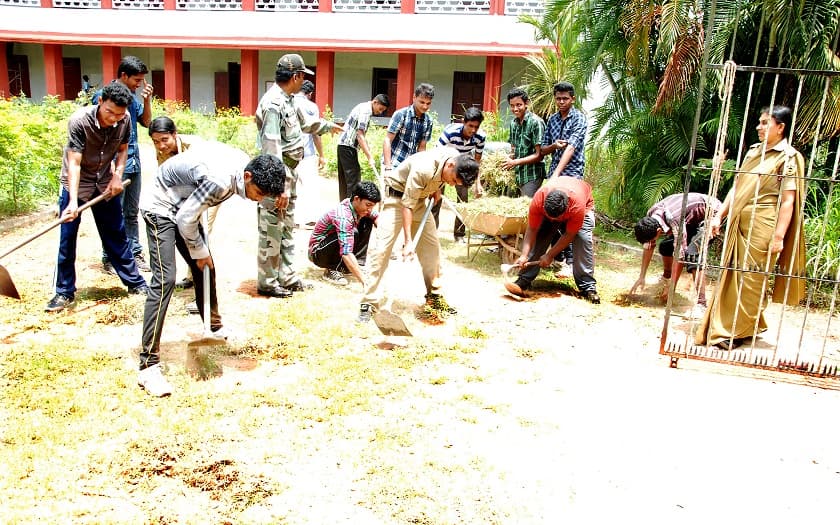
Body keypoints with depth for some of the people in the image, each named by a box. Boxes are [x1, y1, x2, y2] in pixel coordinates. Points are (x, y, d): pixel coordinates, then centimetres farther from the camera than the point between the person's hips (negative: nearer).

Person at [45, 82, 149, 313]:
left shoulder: (124, 121, -13)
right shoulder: (79, 121, -26)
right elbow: (74, 163, -27)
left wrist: (117, 175, -9)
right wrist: (73, 201, -34)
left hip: (105, 184, 3)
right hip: (75, 183, -3)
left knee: (117, 235, 9)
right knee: (67, 239, -1)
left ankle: (135, 283, 20)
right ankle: (64, 293, 11)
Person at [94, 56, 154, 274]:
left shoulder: (132, 97, 9)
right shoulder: (103, 96, -11)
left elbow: (146, 122, 16)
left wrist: (147, 100, 0)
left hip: (134, 163, 7)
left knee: (131, 213, 14)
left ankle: (134, 254, 23)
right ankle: (110, 259, 10)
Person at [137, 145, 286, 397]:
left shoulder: (244, 163, -8)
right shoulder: (220, 180, -35)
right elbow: (185, 219, -27)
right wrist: (199, 251, -10)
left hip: (183, 205, 9)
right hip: (161, 207, -9)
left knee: (205, 268, 14)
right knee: (164, 280, -17)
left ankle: (214, 327, 36)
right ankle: (148, 367, -16)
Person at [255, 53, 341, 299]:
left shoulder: (288, 100, 11)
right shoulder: (273, 104, -20)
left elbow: (304, 121, 32)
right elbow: (271, 149, -25)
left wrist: (328, 125, 48)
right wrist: (280, 186, -27)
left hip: (290, 173, 10)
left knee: (287, 227, 16)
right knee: (272, 230, -1)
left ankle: (286, 277, 27)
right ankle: (267, 282, 9)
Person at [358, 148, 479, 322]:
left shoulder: (457, 158, -15)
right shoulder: (423, 169, -37)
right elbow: (407, 205, -32)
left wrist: (436, 189, -1)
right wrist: (408, 242, -33)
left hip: (421, 198, 7)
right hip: (397, 196, -7)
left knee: (432, 246, 7)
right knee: (382, 248, -13)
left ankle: (434, 296, 20)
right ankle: (369, 303, -9)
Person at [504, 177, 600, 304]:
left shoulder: (577, 205, -44)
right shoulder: (538, 200, -38)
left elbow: (569, 235, -31)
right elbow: (532, 230, -28)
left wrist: (550, 255, -28)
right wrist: (524, 255, -38)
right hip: (549, 208, 2)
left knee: (583, 238, -24)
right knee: (539, 237, -17)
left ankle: (587, 287, -19)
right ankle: (524, 281, -17)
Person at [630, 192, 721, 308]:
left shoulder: (675, 220, -38)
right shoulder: (650, 216, -14)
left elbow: (680, 255, -34)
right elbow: (648, 246, -3)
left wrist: (671, 287, -28)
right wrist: (641, 277, -2)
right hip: (692, 218, 8)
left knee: (691, 253, -26)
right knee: (665, 245, 7)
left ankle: (701, 304, -29)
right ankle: (666, 277, 37)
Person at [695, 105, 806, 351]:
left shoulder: (788, 158, -6)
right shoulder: (754, 151, 14)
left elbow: (788, 201, -11)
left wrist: (779, 236, -16)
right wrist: (720, 215, 13)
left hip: (762, 226, -7)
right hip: (738, 222, 7)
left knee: (750, 278, 0)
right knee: (730, 275, 11)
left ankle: (738, 331, 10)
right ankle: (722, 327, 22)